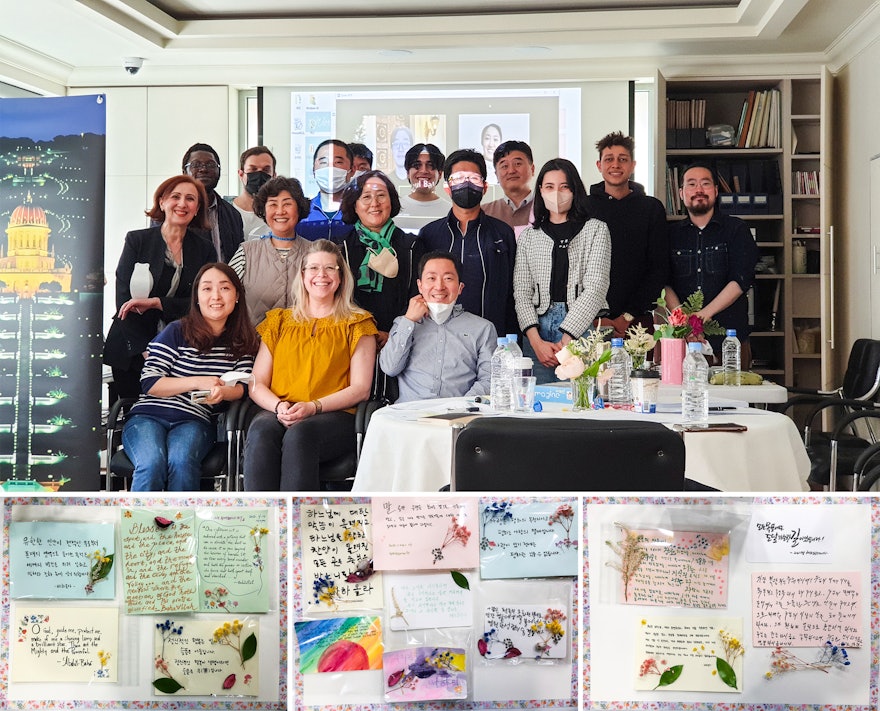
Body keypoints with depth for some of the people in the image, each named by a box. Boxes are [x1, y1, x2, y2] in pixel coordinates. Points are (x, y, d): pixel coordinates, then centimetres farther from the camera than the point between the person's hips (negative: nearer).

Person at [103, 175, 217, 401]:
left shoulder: (205, 250, 8)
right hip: (131, 352, -1)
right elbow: (124, 298, -2)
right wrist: (144, 349, -11)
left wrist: (156, 302, -14)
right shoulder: (137, 240, 3)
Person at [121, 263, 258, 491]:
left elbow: (242, 386, 6)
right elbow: (149, 383, -2)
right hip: (148, 415, -1)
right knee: (152, 464, -33)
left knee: (181, 461, -33)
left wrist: (223, 391, -19)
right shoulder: (176, 332, 3)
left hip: (195, 421, 1)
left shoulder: (241, 343, 13)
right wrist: (196, 382, -14)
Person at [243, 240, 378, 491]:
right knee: (260, 431, -33)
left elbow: (361, 389, 4)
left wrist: (313, 406, -12)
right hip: (278, 414, 2)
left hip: (334, 416, -2)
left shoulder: (357, 324, 15)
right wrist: (279, 406, -8)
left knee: (299, 434, -36)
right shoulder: (279, 321, 23)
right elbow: (256, 385, 15)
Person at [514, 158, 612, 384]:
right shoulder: (528, 235, 14)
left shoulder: (596, 229, 5)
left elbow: (596, 288, -4)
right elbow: (521, 291, 8)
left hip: (581, 329, -2)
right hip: (537, 329, 2)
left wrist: (566, 339, -12)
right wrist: (536, 340, -7)